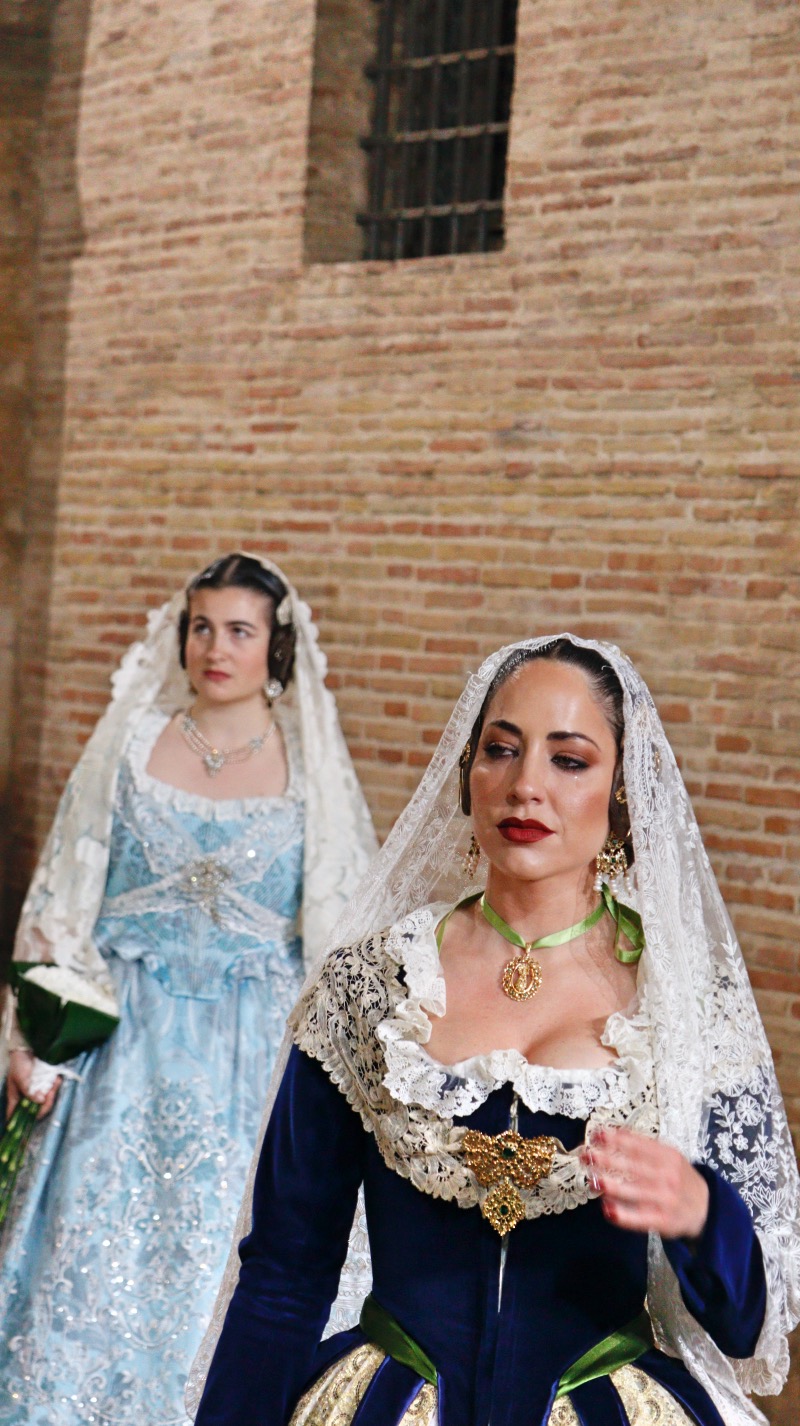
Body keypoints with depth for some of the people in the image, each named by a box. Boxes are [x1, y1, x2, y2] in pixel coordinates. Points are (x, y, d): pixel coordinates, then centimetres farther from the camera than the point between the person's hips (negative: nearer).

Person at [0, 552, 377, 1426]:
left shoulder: (310, 766, 0)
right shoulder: (132, 742, 3)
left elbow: (342, 923, 2)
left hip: (251, 1050, -1)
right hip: (129, 1036, 1)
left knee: (215, 1254, 2)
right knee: (94, 1240, 2)